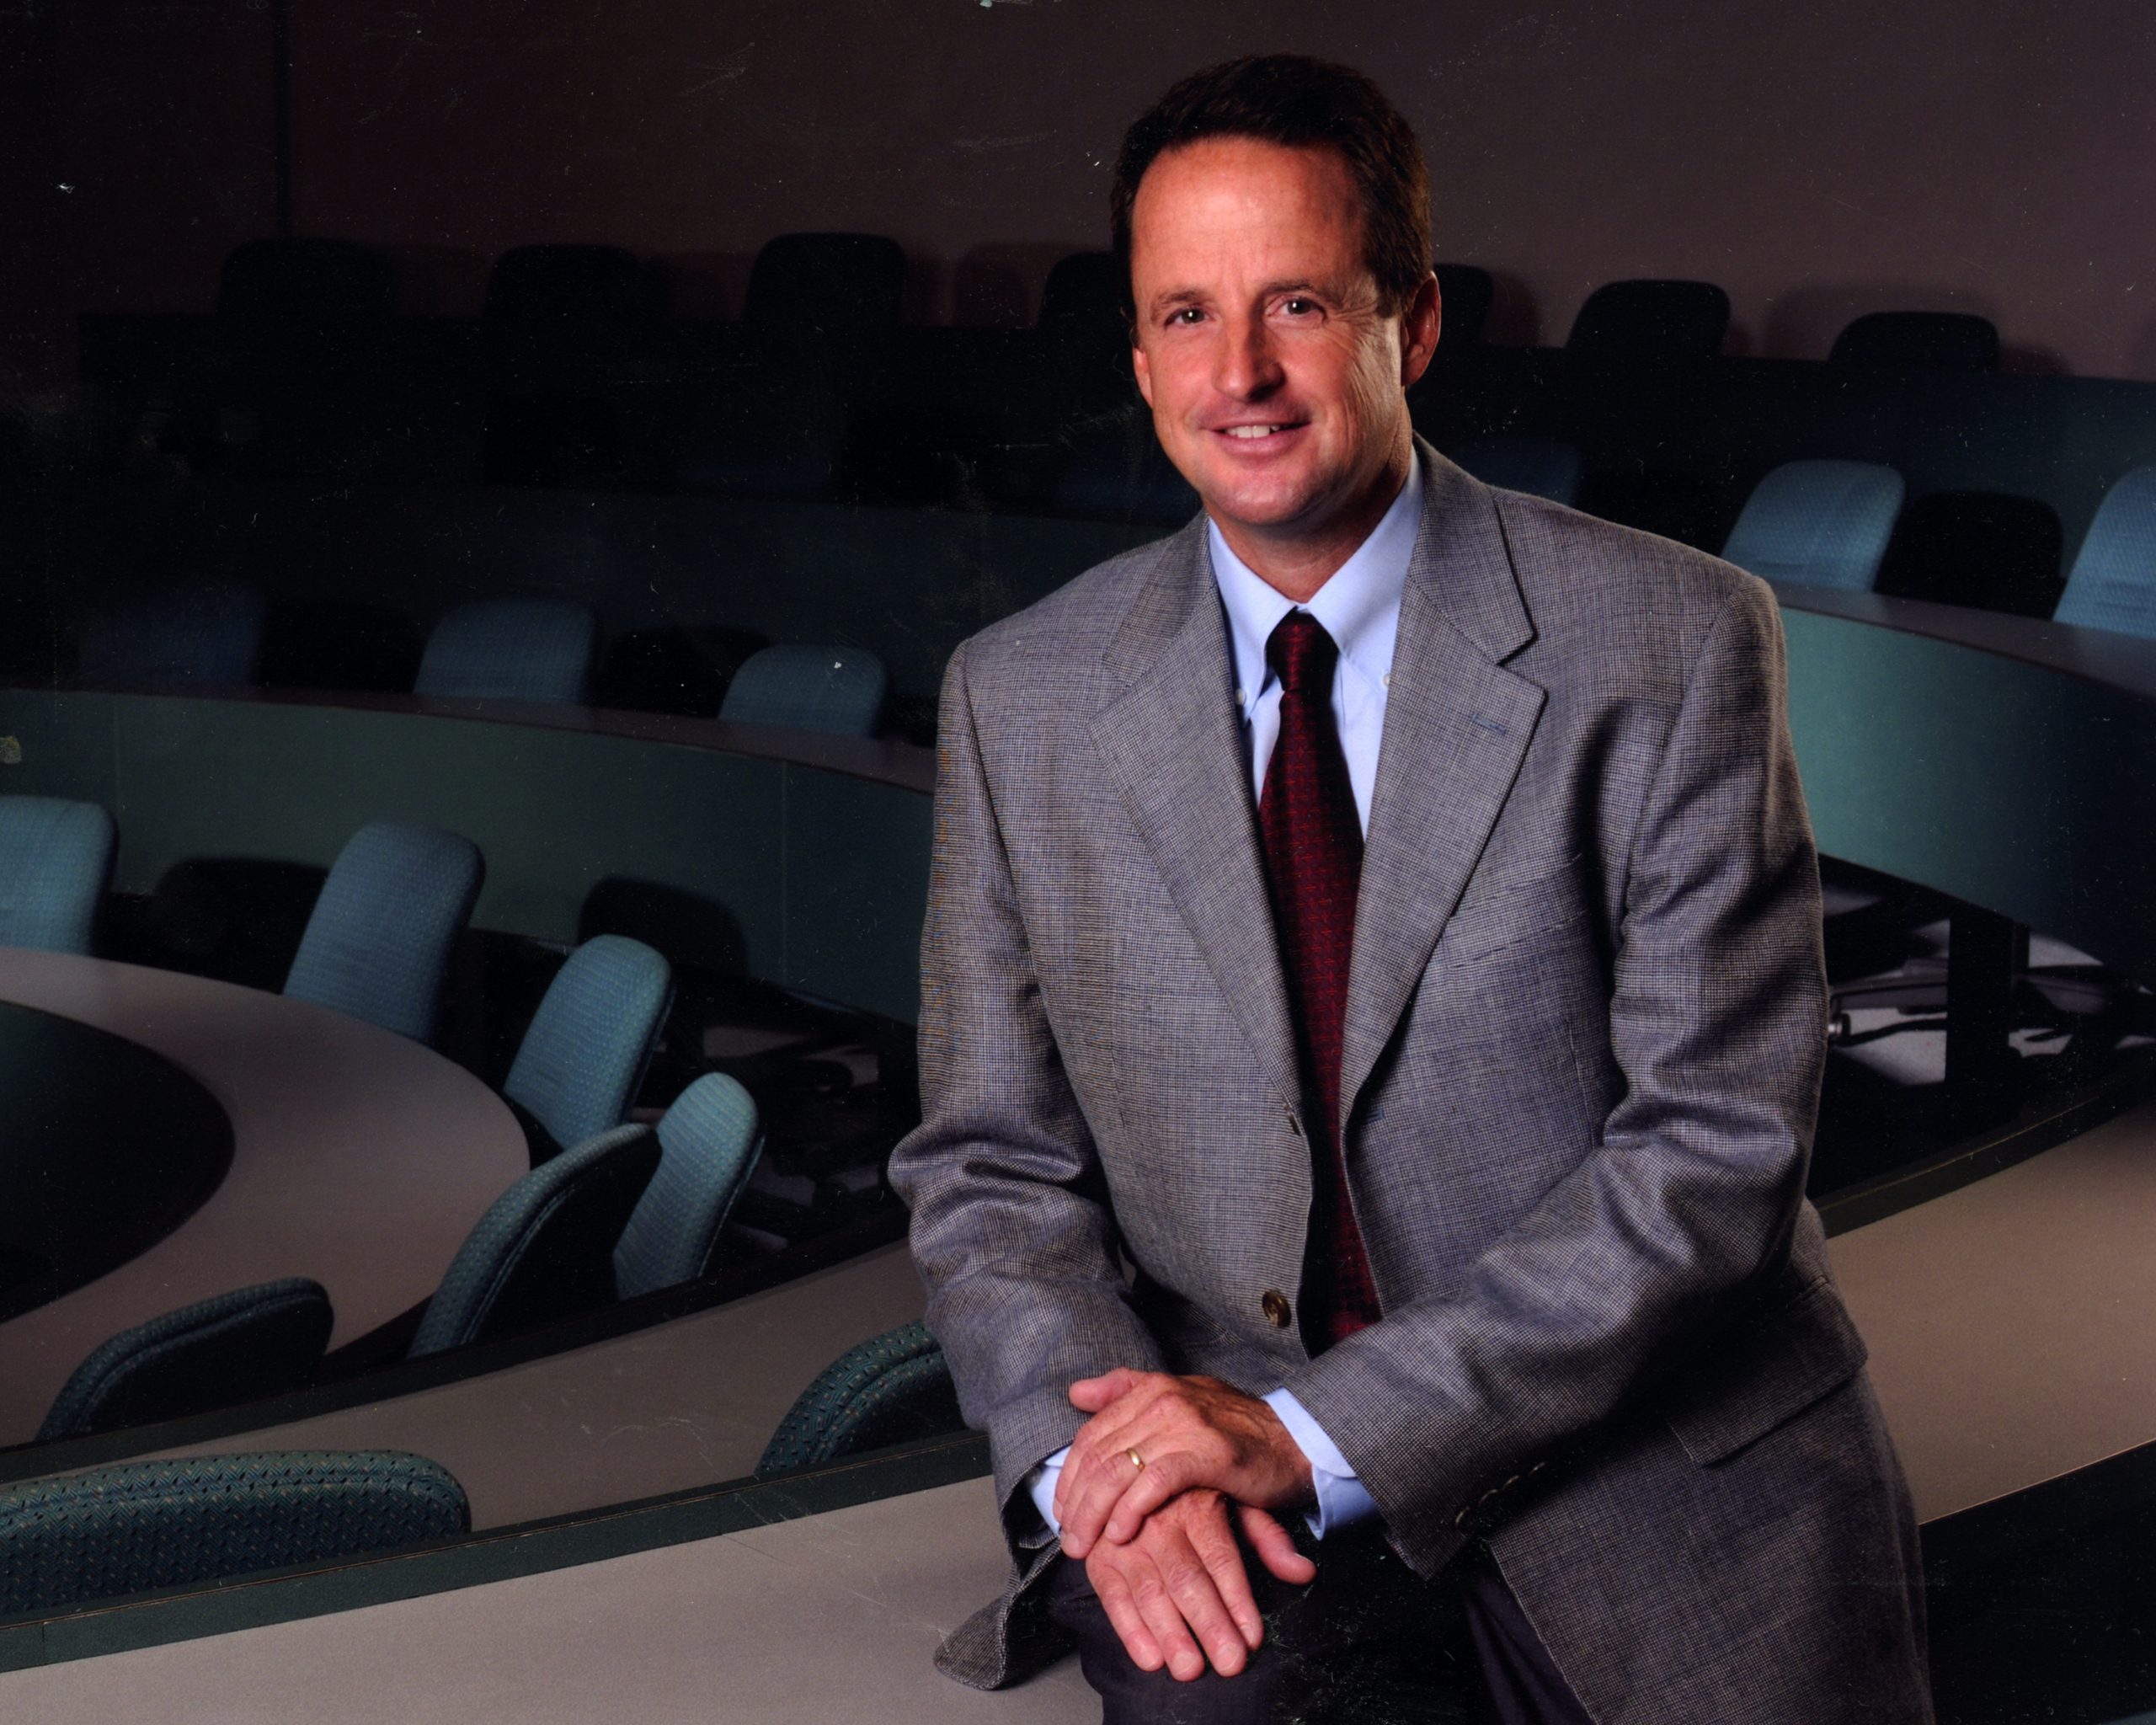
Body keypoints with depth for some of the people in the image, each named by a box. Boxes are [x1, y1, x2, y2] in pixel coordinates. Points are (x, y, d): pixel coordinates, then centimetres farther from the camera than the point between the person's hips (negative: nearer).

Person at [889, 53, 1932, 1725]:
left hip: (1661, 1465, 0)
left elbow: (1717, 1142, -10)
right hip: (1248, 1499, 0)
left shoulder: (1673, 645, -6)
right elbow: (990, 1163, 7)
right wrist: (1101, 1454, -14)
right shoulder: (1022, 704, 4)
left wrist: (1321, 1431, -18)